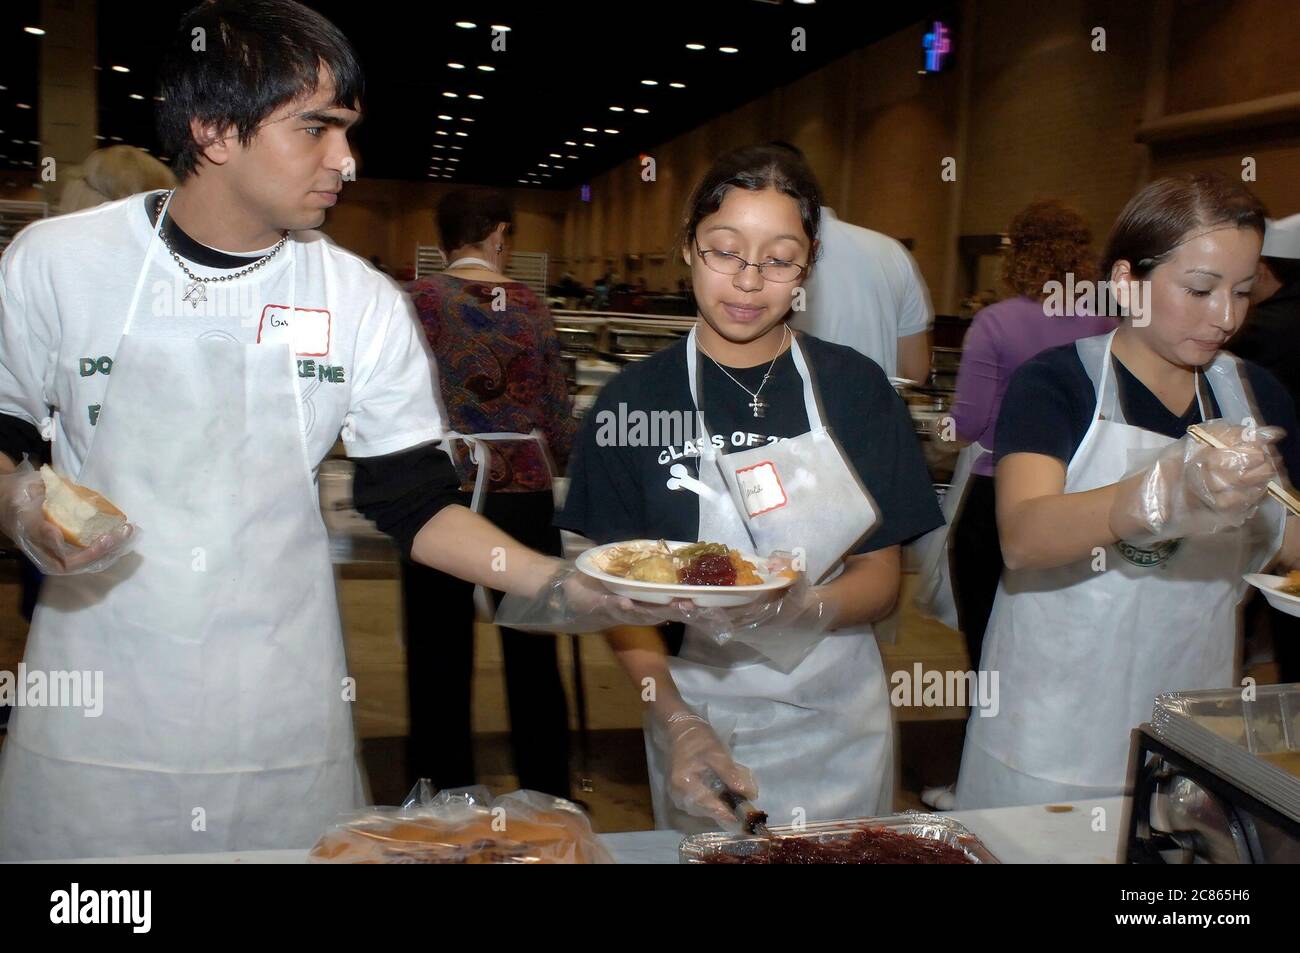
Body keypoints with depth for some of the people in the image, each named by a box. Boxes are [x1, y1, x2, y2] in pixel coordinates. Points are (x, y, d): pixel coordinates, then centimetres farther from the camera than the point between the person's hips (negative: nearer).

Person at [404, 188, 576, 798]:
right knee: (533, 660, 13)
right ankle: (548, 799, 25)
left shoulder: (421, 300, -2)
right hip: (526, 498, 2)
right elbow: (561, 423, 4)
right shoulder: (532, 307, 4)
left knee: (440, 666, 8)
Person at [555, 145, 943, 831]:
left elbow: (881, 576, -3)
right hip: (701, 712, -1)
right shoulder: (634, 401, -7)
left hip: (839, 724, 2)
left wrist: (803, 608, -24)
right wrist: (674, 721, -23)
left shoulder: (855, 388, -4)